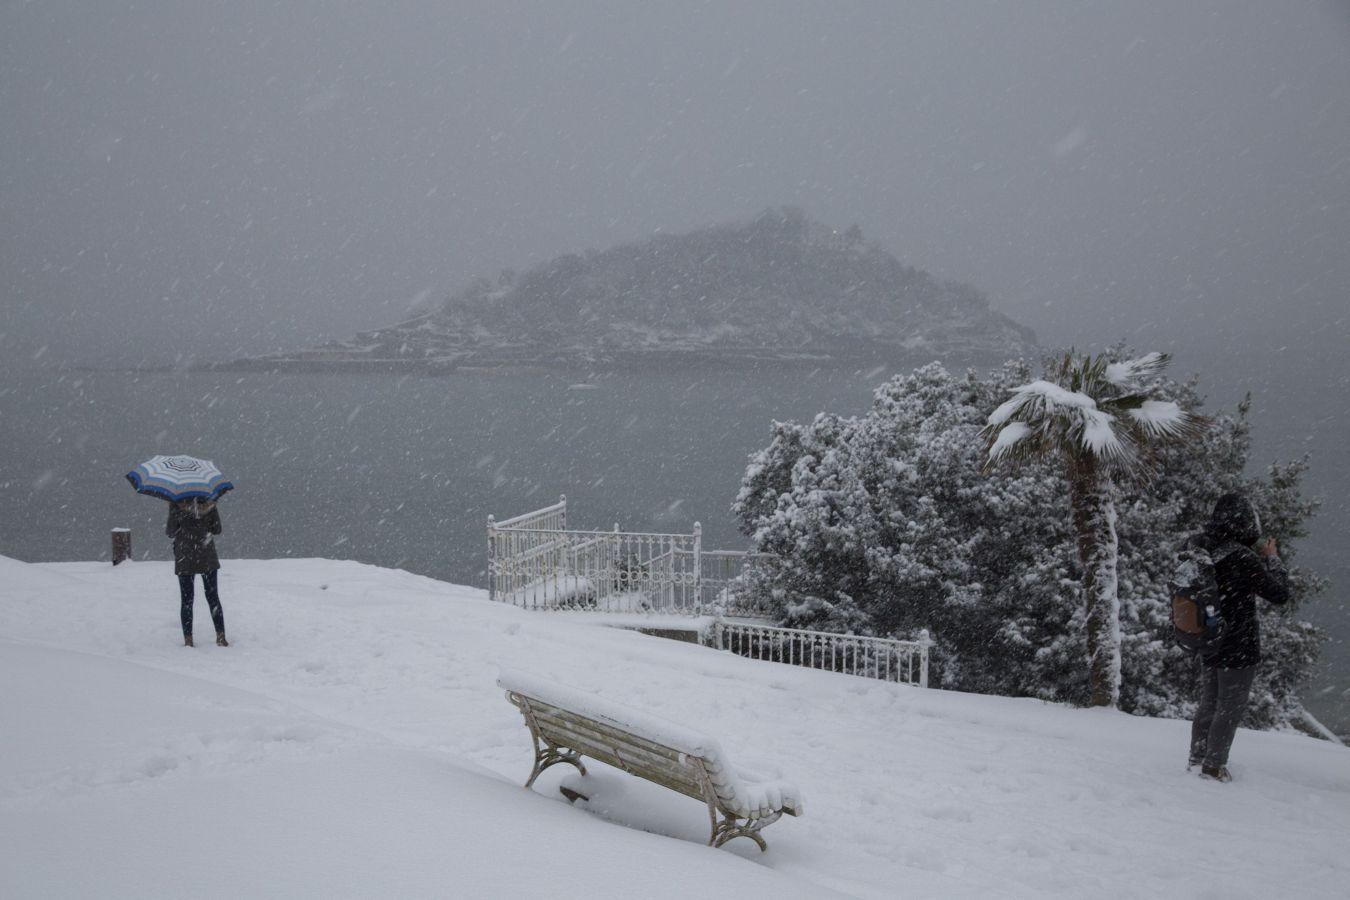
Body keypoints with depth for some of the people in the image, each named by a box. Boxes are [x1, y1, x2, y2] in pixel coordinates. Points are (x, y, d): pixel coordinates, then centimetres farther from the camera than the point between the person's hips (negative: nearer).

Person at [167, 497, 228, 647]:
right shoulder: (209, 503, -4)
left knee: (187, 600, 5)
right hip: (208, 558, 1)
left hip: (185, 559, -1)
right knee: (212, 597, 8)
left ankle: (188, 640, 6)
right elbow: (216, 530, -1)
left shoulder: (176, 504, -7)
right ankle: (221, 637, 8)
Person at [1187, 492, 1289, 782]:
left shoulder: (1202, 552, -4)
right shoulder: (1244, 559, -25)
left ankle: (1197, 758, 33)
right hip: (1239, 646, -7)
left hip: (1208, 643, 7)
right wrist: (1273, 559, 0)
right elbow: (1280, 594, -13)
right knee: (1230, 708, 8)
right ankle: (1213, 766, 15)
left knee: (1208, 703, 21)